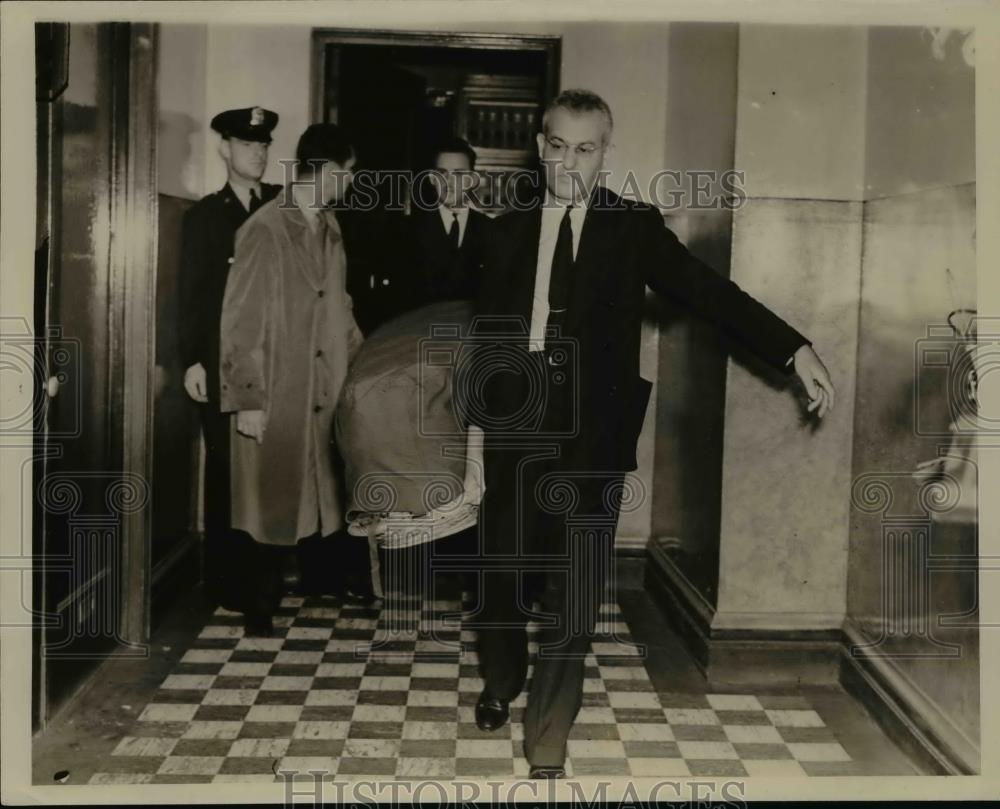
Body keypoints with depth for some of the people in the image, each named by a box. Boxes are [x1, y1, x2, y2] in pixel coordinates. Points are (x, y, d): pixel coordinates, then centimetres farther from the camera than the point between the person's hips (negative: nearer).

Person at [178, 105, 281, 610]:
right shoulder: (204, 215, 8)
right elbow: (192, 293, 2)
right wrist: (191, 360, -6)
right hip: (222, 363, -1)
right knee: (226, 469, 3)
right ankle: (225, 578, 12)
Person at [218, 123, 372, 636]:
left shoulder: (329, 227, 8)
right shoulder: (264, 230, -14)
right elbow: (240, 322, -14)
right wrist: (246, 400, -15)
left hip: (326, 392, 6)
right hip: (278, 396, -6)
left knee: (318, 492, 10)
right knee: (276, 501, 3)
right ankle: (260, 602, 18)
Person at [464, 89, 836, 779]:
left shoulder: (635, 227, 0)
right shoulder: (510, 231, 8)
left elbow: (706, 290, -11)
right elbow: (489, 333, 11)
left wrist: (795, 349, -22)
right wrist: (477, 419, 6)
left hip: (591, 439, -2)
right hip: (514, 430, 3)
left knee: (575, 595, -1)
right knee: (501, 573, 14)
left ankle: (547, 751, 15)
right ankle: (501, 684, 43)